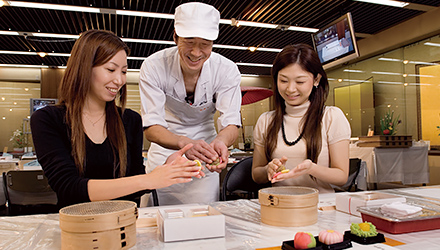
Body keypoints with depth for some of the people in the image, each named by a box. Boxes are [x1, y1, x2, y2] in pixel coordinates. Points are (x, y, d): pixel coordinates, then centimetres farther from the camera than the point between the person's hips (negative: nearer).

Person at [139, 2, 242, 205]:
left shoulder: (227, 70, -18)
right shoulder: (153, 67, -21)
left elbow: (231, 122, -21)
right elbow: (150, 127, -26)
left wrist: (220, 142, -45)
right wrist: (184, 143, -46)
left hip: (205, 158, 1)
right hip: (164, 154, -1)